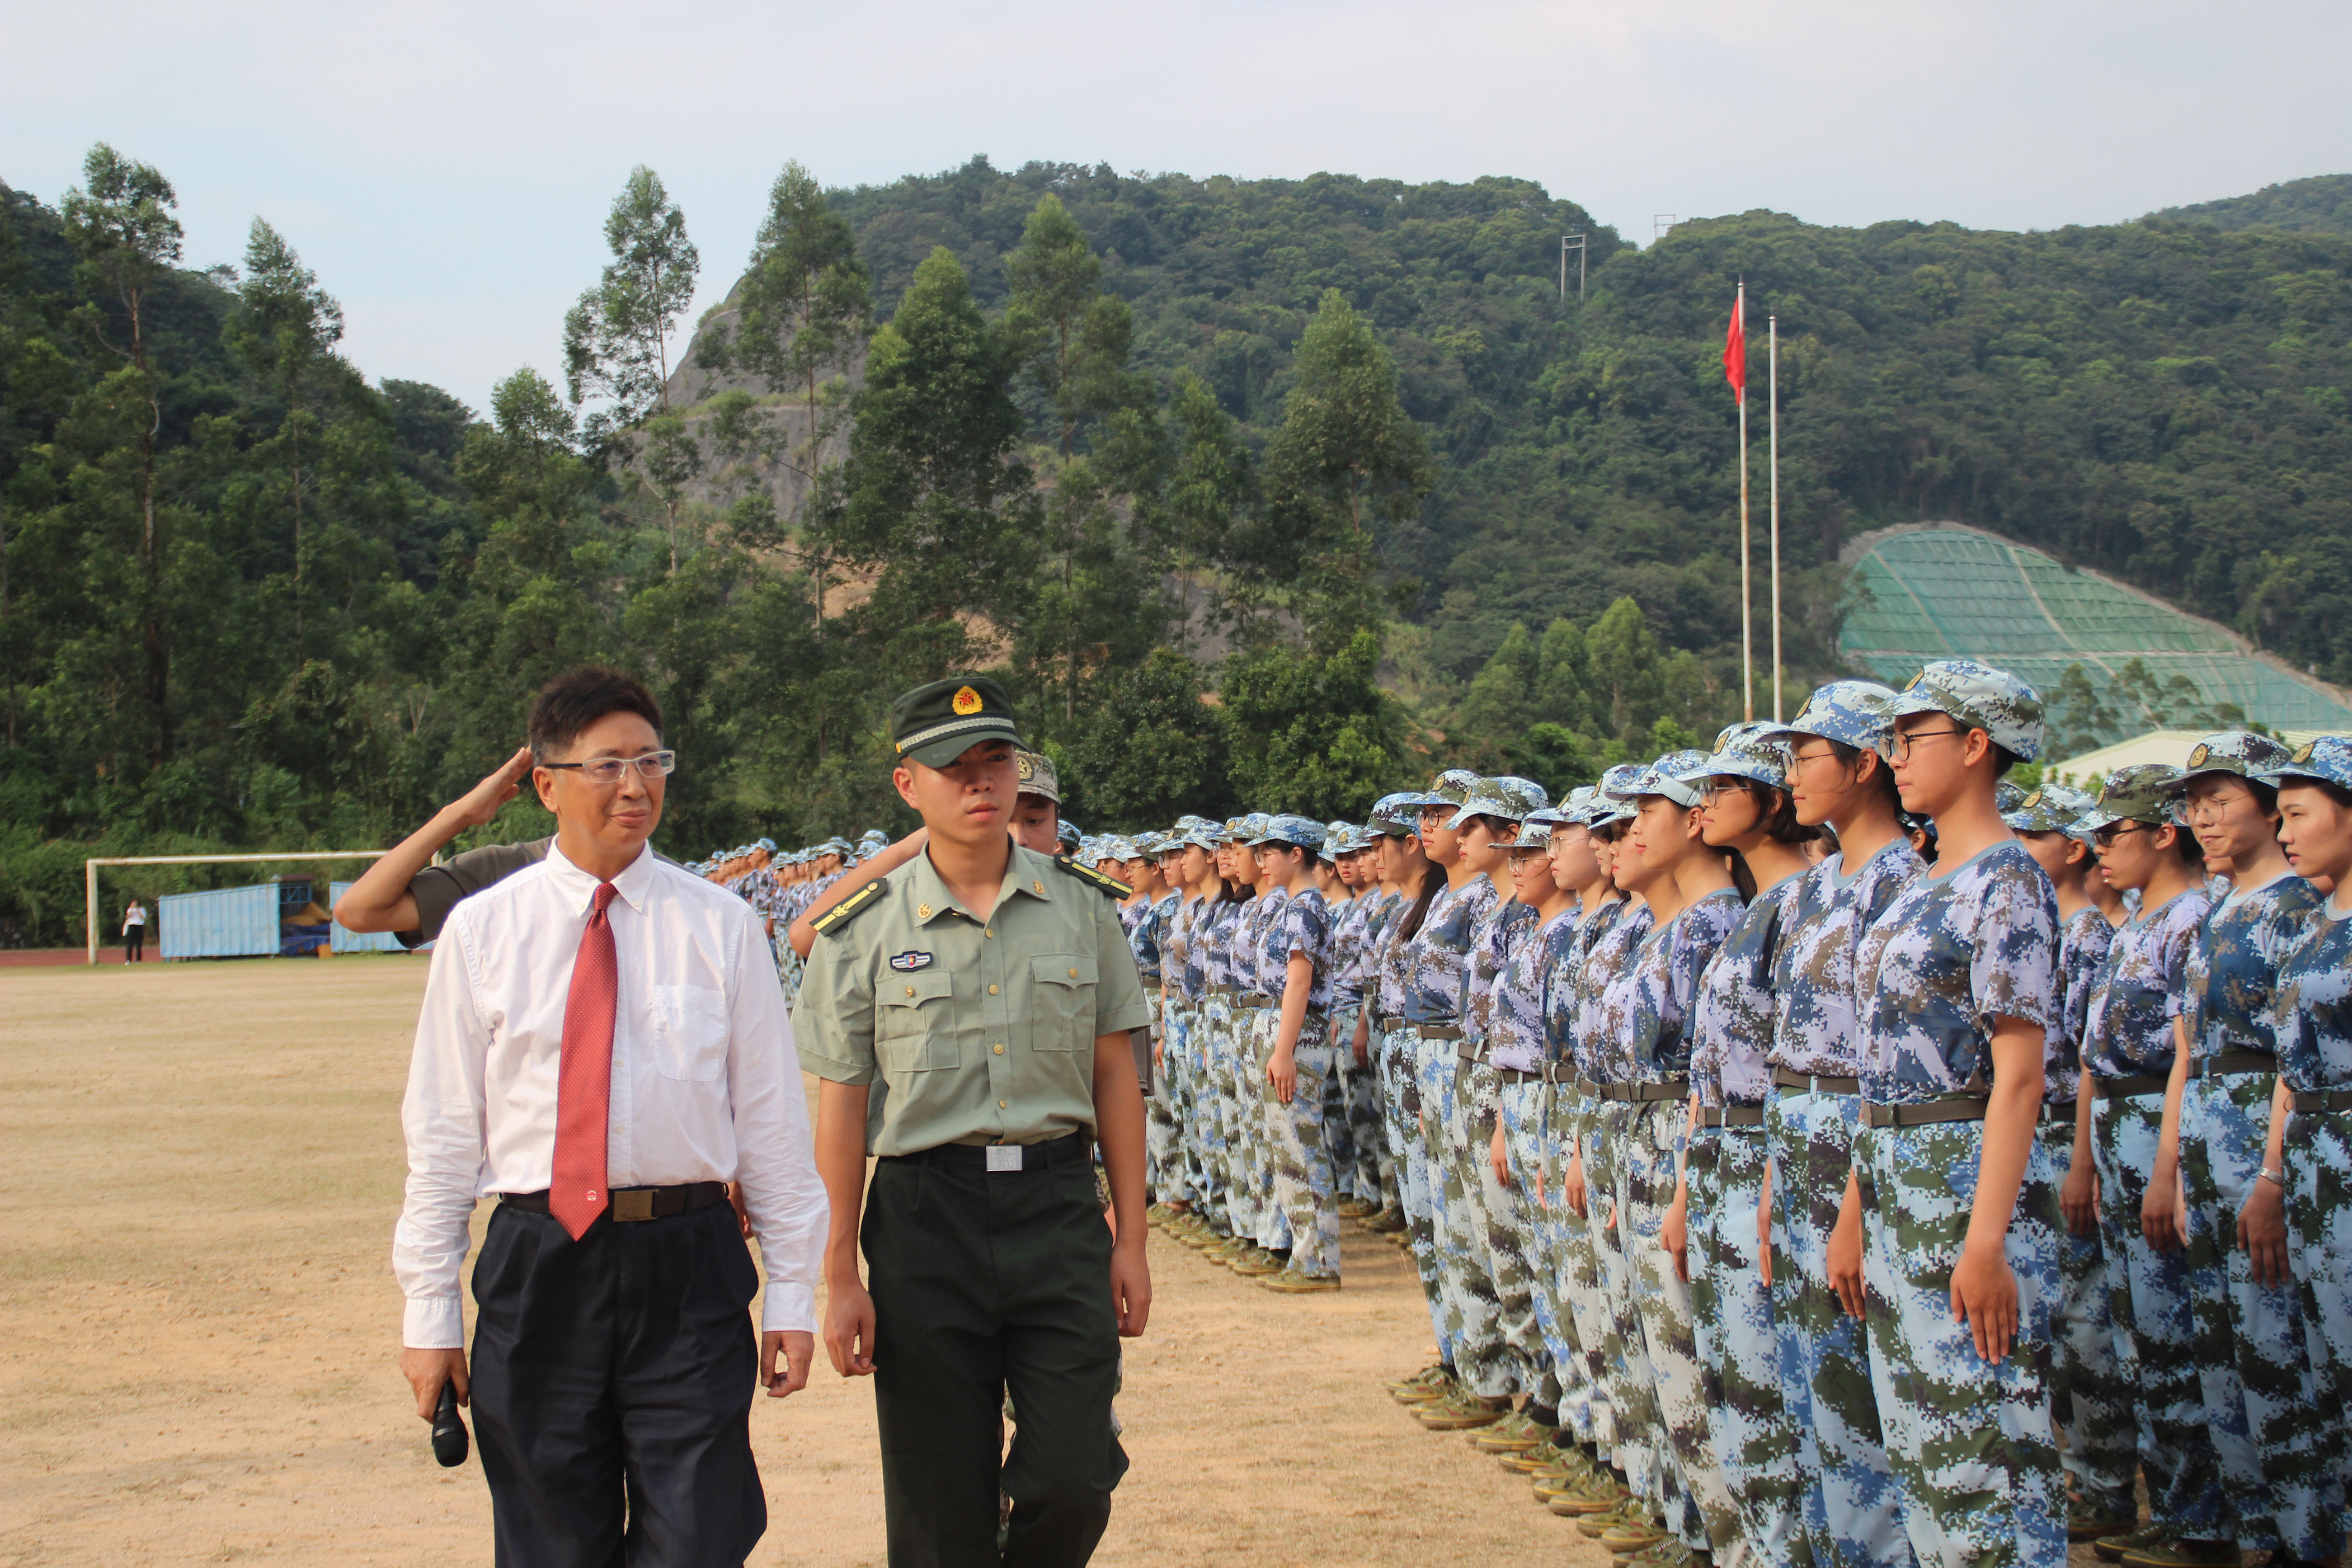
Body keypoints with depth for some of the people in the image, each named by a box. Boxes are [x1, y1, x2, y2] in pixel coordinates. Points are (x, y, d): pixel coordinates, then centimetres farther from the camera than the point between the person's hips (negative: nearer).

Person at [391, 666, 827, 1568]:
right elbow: (443, 1133, 5)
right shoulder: (481, 931, 3)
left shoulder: (720, 927, 3)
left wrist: (793, 1295, 2)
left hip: (687, 1267, 0)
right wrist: (429, 1312, 2)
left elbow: (771, 1120, 4)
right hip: (537, 1268, 1)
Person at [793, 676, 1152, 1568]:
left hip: (1059, 1203, 1)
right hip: (925, 1215, -1)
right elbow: (842, 1104, 1)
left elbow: (1114, 1076, 8)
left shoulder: (1082, 909, 6)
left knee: (1076, 1481, -4)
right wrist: (840, 1277, -1)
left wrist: (1131, 1239, 6)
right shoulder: (863, 932, 0)